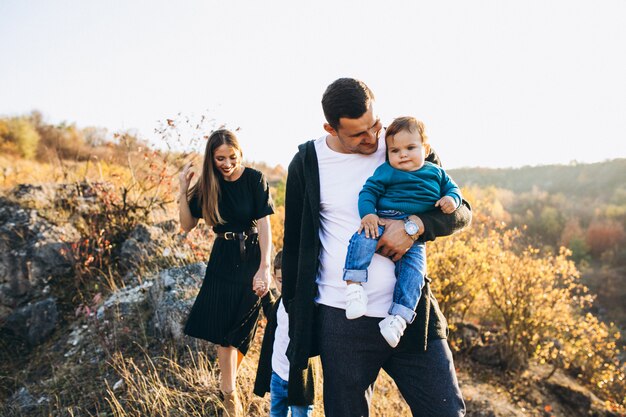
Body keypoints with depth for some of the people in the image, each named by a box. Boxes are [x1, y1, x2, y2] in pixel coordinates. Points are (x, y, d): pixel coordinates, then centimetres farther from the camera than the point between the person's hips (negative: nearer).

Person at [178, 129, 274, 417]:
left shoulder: (254, 179, -13)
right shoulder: (207, 184, -2)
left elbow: (264, 224, -18)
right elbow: (187, 225, 0)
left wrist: (264, 267, -26)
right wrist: (183, 190, -13)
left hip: (252, 256, -3)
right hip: (223, 258, 3)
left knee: (240, 326, 8)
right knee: (224, 326, 4)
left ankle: (228, 383, 31)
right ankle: (229, 393, 19)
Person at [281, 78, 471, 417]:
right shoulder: (307, 163, 0)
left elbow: (461, 211, 4)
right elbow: (294, 245, 7)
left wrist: (415, 224, -17)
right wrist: (295, 318, 9)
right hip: (341, 321, 0)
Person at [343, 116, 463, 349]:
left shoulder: (436, 173, 18)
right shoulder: (386, 172, 6)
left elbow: (452, 188, 25)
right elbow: (368, 191, 0)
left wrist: (452, 199, 0)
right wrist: (368, 213, -18)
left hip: (414, 236, 2)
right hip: (382, 222, -1)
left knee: (414, 269, -21)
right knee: (363, 239, -33)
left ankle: (398, 318, -19)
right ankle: (354, 285, -30)